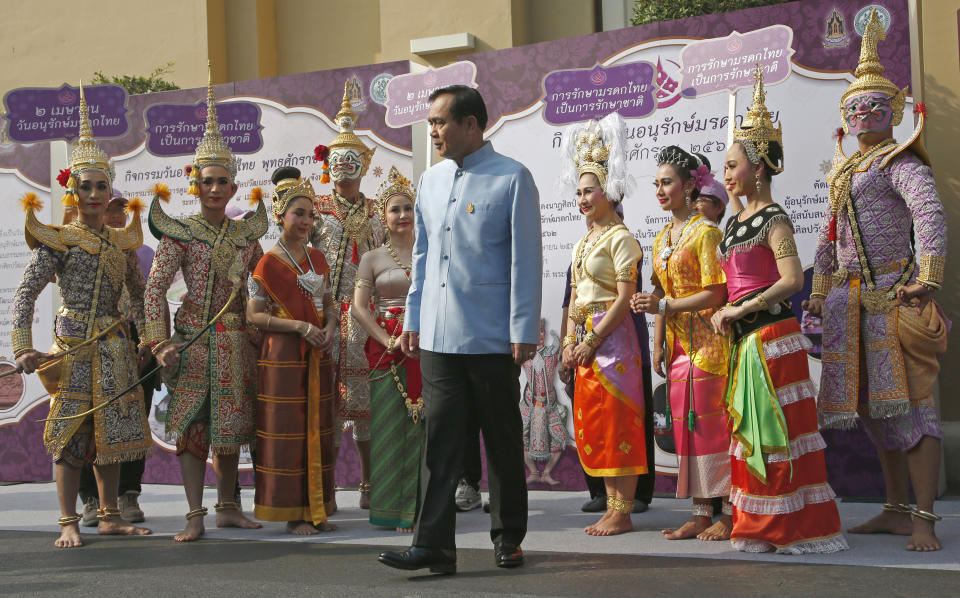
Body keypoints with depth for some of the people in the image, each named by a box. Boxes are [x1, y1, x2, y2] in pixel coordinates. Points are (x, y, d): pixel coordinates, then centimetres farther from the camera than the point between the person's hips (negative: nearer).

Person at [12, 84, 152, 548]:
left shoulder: (122, 240, 11)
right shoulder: (57, 240, -5)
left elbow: (139, 295, 19)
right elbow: (26, 294, -10)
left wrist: (147, 343, 13)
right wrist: (24, 348, -20)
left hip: (115, 346, 5)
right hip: (73, 344, -5)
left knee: (112, 429, 8)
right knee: (70, 427, -3)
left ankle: (110, 515, 18)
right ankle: (69, 522, 3)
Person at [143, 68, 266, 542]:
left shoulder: (246, 233, 10)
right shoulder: (180, 233, -3)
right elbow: (154, 290, -8)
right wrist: (159, 342, -15)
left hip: (237, 341, 4)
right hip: (193, 339, -4)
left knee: (231, 425, 10)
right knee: (192, 424, -4)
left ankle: (227, 507, 21)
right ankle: (195, 515, 1)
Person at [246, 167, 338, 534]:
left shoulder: (317, 258, 12)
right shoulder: (268, 263, -7)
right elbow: (254, 315, -10)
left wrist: (330, 327, -3)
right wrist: (300, 327, -17)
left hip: (318, 355, 6)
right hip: (283, 356, -6)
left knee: (319, 431, 8)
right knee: (287, 431, -3)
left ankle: (317, 509, 16)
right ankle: (293, 513, 4)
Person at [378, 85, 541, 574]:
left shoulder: (512, 178, -4)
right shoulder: (430, 182, 13)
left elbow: (525, 260, -6)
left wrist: (524, 332, -10)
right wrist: (412, 321, 16)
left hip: (492, 338, -4)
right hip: (437, 337, 5)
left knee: (502, 440, 7)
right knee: (440, 440, 1)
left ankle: (508, 538, 20)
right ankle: (433, 546, 2)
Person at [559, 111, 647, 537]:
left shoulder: (620, 238, -8)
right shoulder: (585, 241, 17)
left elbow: (625, 297, -14)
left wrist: (592, 341, -15)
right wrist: (570, 342, 6)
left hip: (611, 338, -9)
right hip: (585, 343, 9)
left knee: (616, 423, -6)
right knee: (591, 425, 8)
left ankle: (622, 513, -1)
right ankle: (612, 507, 15)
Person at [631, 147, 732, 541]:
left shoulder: (706, 231, -8)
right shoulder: (663, 238, 16)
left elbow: (715, 294, -14)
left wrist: (663, 305, -18)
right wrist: (658, 343, 12)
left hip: (708, 340, -8)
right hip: (678, 342, 8)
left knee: (713, 423, -7)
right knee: (685, 424, 5)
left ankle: (730, 514, 0)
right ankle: (701, 514, 11)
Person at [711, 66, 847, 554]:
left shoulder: (773, 219, -9)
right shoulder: (735, 220, 15)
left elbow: (792, 280, -21)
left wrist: (740, 310, -17)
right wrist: (724, 314, 6)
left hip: (772, 335, -8)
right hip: (743, 339, 8)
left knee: (777, 429, -5)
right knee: (750, 429, 9)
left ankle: (798, 528, 3)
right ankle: (761, 528, 16)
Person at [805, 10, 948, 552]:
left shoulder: (900, 163, -2)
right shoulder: (844, 171, 22)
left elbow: (931, 216, -17)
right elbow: (829, 239, 24)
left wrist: (927, 278, -29)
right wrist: (820, 293, 18)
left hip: (892, 293, -8)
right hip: (849, 301, 8)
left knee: (909, 403, -10)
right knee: (875, 406, 10)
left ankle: (925, 520, -10)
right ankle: (897, 511, 19)